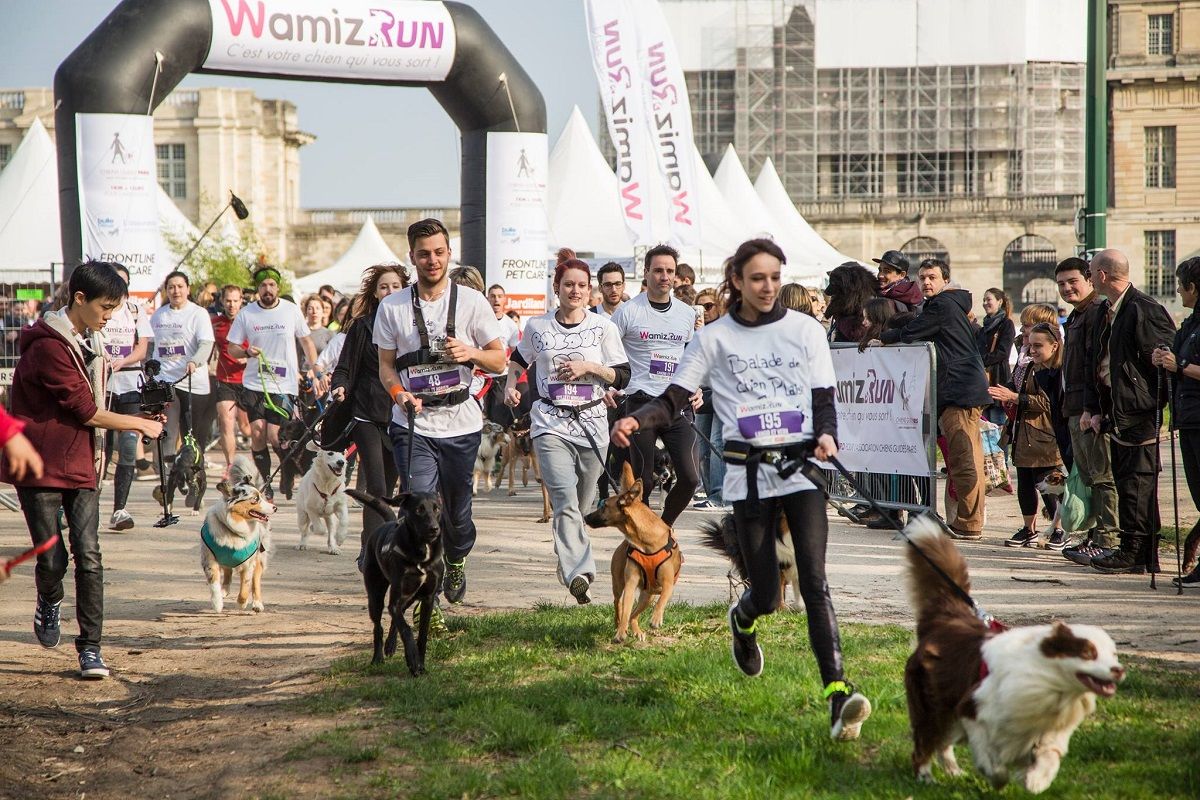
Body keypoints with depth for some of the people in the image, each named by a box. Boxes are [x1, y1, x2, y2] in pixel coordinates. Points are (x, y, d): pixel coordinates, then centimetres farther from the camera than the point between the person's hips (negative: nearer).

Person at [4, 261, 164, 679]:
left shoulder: (88, 342, 12)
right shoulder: (49, 346, -17)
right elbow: (85, 411, -15)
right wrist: (141, 424, -4)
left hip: (80, 465, 7)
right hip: (40, 467, -7)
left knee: (88, 555, -5)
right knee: (52, 558, -3)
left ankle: (90, 646, -1)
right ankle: (48, 603, 30)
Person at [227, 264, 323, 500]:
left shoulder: (291, 310, 0)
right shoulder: (246, 313, 1)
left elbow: (306, 341, 11)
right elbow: (232, 348, 7)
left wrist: (316, 372, 5)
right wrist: (247, 352, -15)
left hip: (284, 385, -2)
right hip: (254, 384, 2)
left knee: (275, 436, -11)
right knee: (257, 433, -7)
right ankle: (266, 484, 7)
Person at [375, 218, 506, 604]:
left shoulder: (471, 301, 2)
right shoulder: (392, 307, 2)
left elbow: (499, 359, 6)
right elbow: (386, 365, 7)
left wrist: (471, 353, -16)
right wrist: (399, 394, -14)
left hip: (460, 424, 1)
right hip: (413, 427, -1)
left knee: (457, 512, 13)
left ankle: (456, 562, 45)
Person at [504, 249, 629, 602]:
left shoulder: (603, 327, 4)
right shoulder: (537, 327, 6)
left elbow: (622, 376, 3)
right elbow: (519, 358, 25)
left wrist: (588, 367, -11)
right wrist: (511, 384, 7)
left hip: (592, 422, 2)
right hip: (550, 423, -2)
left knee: (583, 504, 9)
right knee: (565, 501, -20)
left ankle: (570, 563, 33)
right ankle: (579, 573, -32)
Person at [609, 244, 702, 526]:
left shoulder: (687, 314, 13)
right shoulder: (628, 311, 0)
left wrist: (696, 389, 13)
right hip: (641, 403, -3)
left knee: (690, 477, -6)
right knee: (643, 481, -1)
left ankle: (665, 526, 17)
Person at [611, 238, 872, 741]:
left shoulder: (805, 330, 8)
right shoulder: (715, 339, 5)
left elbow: (824, 400, 8)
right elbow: (673, 401, 1)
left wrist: (827, 435, -14)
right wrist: (635, 421, -20)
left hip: (802, 466, 0)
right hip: (749, 473, 0)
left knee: (814, 582, -15)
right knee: (766, 594, 2)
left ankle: (837, 692, -21)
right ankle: (743, 621, 41)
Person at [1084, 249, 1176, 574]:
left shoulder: (1144, 309, -15)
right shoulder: (1110, 313, 14)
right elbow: (1098, 364, 18)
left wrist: (1156, 404, -12)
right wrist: (1094, 407, 9)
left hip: (1140, 414, -10)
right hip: (1118, 417, 10)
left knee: (1137, 483, -6)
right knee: (1126, 483, 11)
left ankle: (1135, 553, -1)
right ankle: (1143, 556, 17)